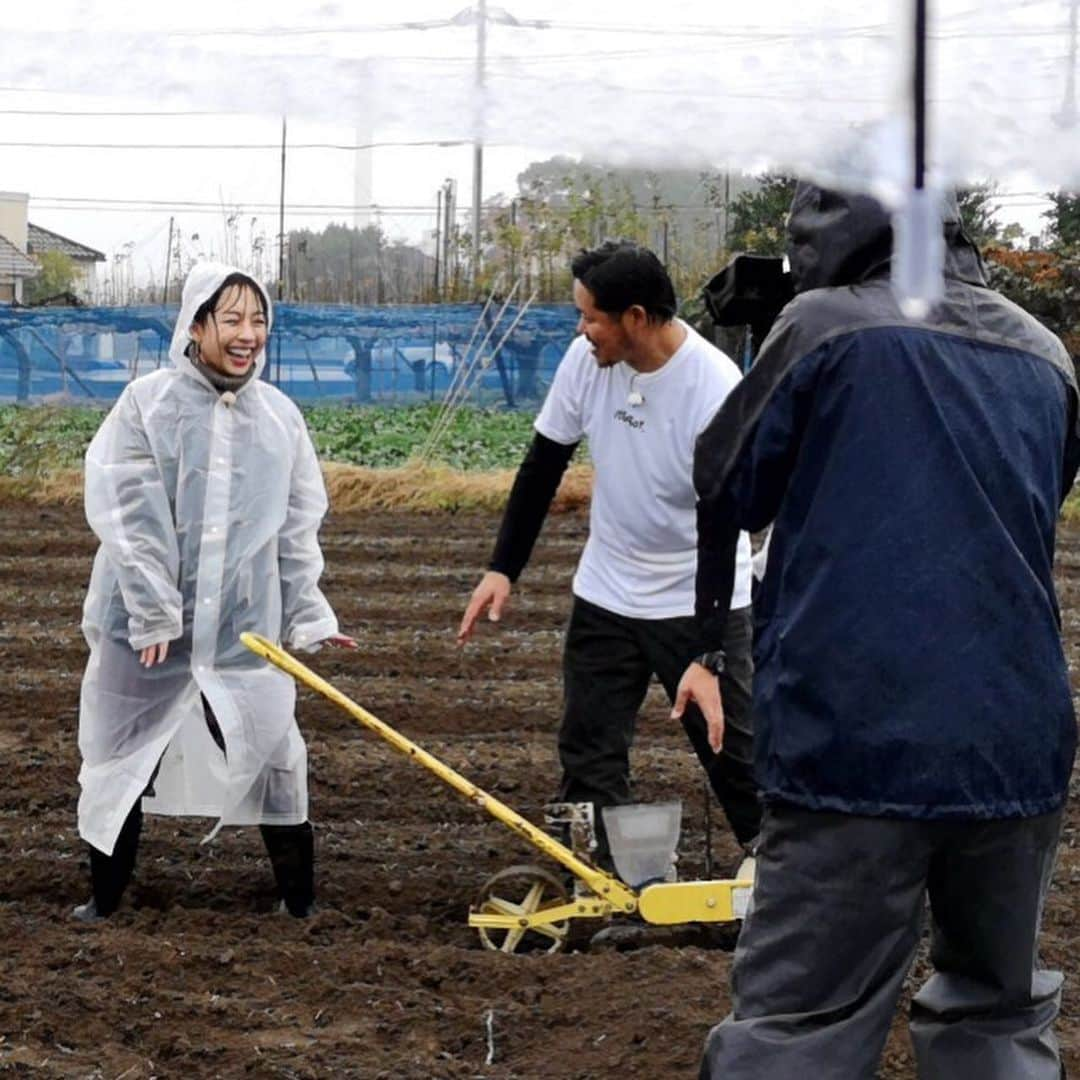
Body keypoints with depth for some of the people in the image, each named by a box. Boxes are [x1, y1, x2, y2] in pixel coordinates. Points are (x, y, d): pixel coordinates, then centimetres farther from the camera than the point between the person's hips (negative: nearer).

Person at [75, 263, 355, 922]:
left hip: (246, 627, 2)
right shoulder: (149, 403, -7)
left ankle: (299, 895, 20)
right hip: (144, 624, -2)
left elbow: (297, 528, 7)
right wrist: (154, 614, -15)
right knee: (123, 759, 9)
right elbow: (131, 517, -11)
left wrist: (310, 616, 5)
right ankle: (106, 896, 24)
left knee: (273, 753, 6)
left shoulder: (280, 415, 3)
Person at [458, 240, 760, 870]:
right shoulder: (588, 359, -8)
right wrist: (503, 569, 1)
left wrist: (707, 661, -29)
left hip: (700, 603, -5)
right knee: (588, 753, 3)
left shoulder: (717, 388, -24)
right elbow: (543, 466, 6)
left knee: (733, 748, 0)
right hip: (606, 594, 5)